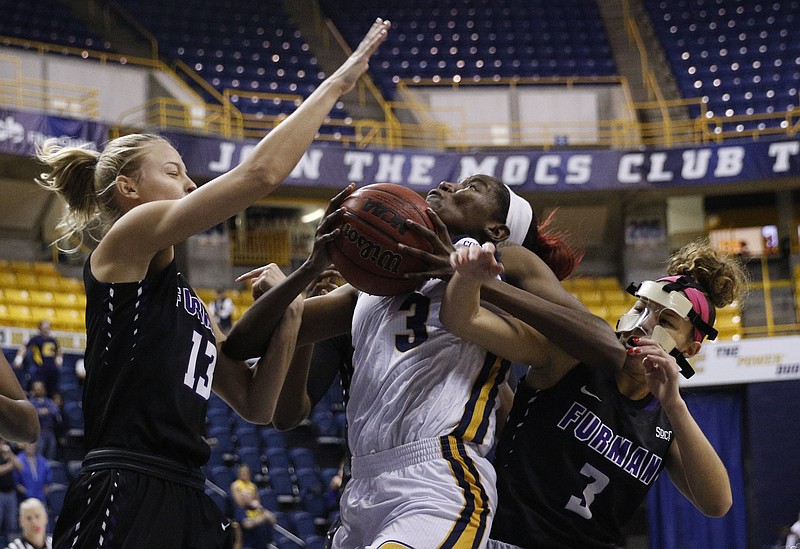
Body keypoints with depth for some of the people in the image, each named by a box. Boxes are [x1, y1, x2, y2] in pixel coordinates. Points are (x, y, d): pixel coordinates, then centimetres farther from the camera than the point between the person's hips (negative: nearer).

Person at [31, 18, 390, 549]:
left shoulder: (185, 300, 25)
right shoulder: (124, 243, 1)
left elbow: (255, 405, 22)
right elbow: (260, 172, -7)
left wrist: (286, 326, 7)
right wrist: (336, 84, 1)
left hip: (185, 501, 9)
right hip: (127, 499, -9)